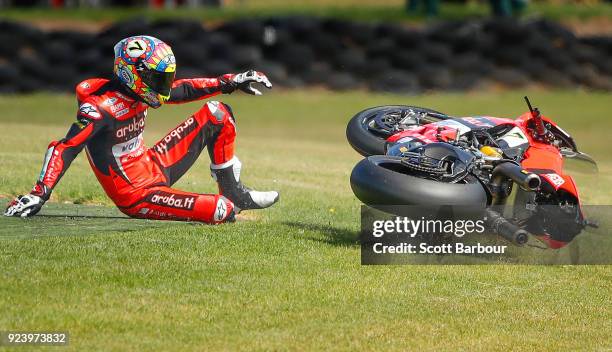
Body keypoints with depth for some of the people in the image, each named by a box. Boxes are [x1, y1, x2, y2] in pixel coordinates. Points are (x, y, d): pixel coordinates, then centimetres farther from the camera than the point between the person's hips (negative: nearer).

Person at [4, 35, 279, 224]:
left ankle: (233, 191, 13)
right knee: (222, 211, -25)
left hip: (155, 167, 9)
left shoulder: (139, 91, -1)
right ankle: (234, 204, 13)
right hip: (135, 196, -9)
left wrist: (230, 82, 13)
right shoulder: (101, 108, -26)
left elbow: (182, 90, 15)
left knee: (217, 114, 5)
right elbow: (65, 149, -32)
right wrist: (38, 195, -41)